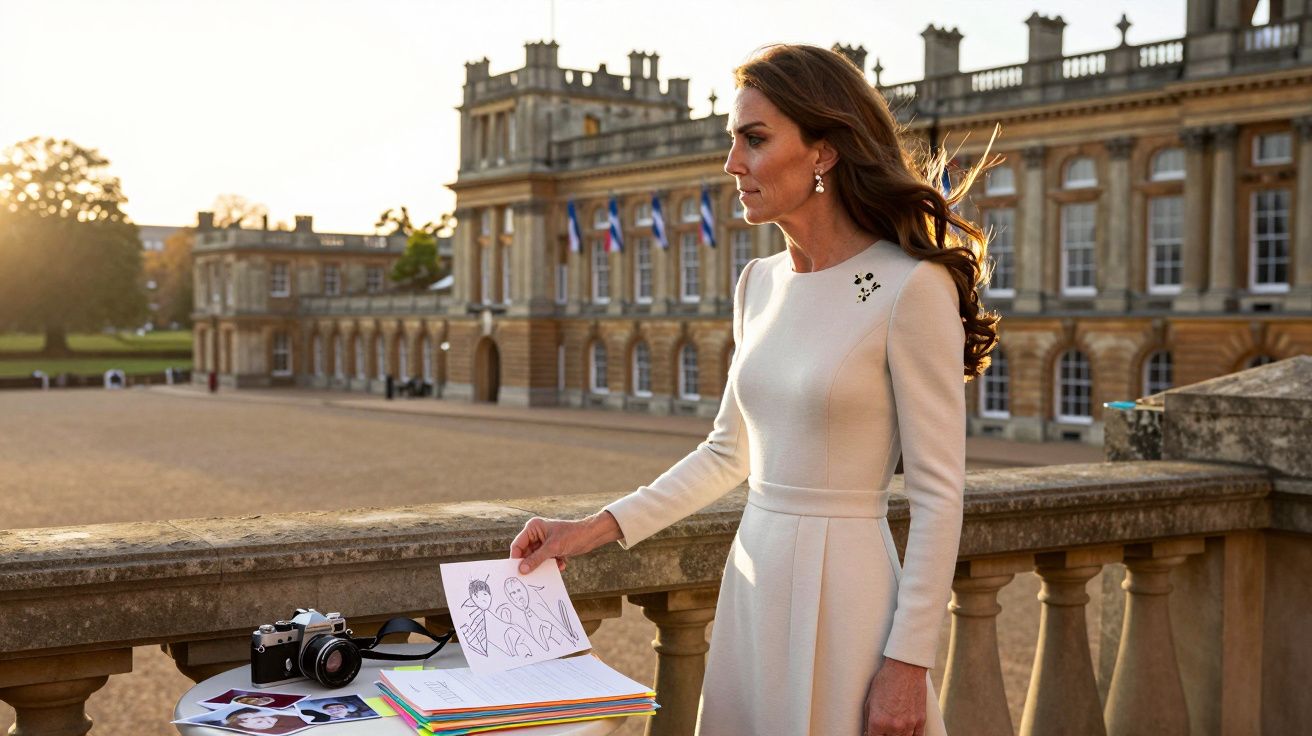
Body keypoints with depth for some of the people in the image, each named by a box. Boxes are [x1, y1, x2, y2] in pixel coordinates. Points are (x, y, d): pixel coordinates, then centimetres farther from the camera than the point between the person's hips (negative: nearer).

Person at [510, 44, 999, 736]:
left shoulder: (911, 288, -14)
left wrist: (908, 662, -14)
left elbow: (938, 494, -13)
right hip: (752, 579, 7)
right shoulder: (759, 283, 7)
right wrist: (598, 528, 7)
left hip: (843, 589, -6)